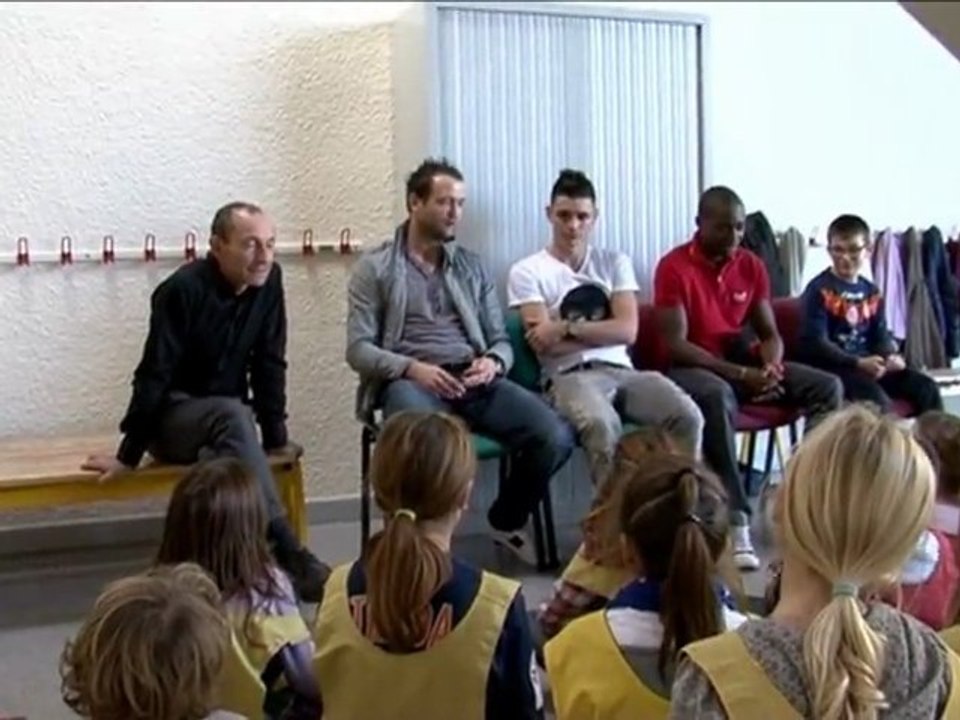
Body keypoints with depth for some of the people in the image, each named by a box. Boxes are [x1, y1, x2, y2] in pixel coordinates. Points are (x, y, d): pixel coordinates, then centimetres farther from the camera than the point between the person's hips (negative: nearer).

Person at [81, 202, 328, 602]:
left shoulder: (269, 282, -6)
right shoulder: (184, 289, -21)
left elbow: (269, 365, -1)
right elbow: (155, 374, -20)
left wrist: (275, 437, -7)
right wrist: (128, 455, -19)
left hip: (226, 418, 5)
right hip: (172, 419, -5)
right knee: (233, 416, -35)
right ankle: (289, 556, -43)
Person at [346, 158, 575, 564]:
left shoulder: (472, 266, 21)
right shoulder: (374, 268, 9)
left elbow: (501, 340, 18)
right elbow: (358, 349, 1)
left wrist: (493, 362, -8)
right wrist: (412, 367, -18)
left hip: (473, 380, 4)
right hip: (409, 380, -4)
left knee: (555, 436, -21)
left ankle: (507, 521, 7)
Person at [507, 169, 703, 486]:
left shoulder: (615, 262, 17)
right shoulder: (527, 271, 7)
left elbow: (627, 331, 2)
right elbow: (547, 344, -4)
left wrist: (566, 329, -5)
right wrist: (603, 331, -1)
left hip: (620, 370, 4)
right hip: (569, 376, -4)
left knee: (687, 416, -25)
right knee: (602, 425, -39)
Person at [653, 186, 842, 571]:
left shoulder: (751, 266, 5)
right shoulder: (674, 266, -13)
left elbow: (769, 333, 9)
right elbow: (675, 344, -18)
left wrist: (771, 366, -16)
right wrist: (740, 374, -24)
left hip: (744, 364, 7)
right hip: (691, 367, -6)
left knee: (827, 386, -10)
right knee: (718, 395, -41)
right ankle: (736, 523, -40)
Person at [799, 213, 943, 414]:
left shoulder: (871, 292, 15)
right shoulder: (820, 290, -7)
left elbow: (880, 336, 16)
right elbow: (815, 342, -15)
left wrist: (891, 356, -9)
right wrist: (858, 362, -23)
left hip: (867, 364, 7)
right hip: (832, 366, -7)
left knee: (925, 386, -6)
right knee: (872, 392, -34)